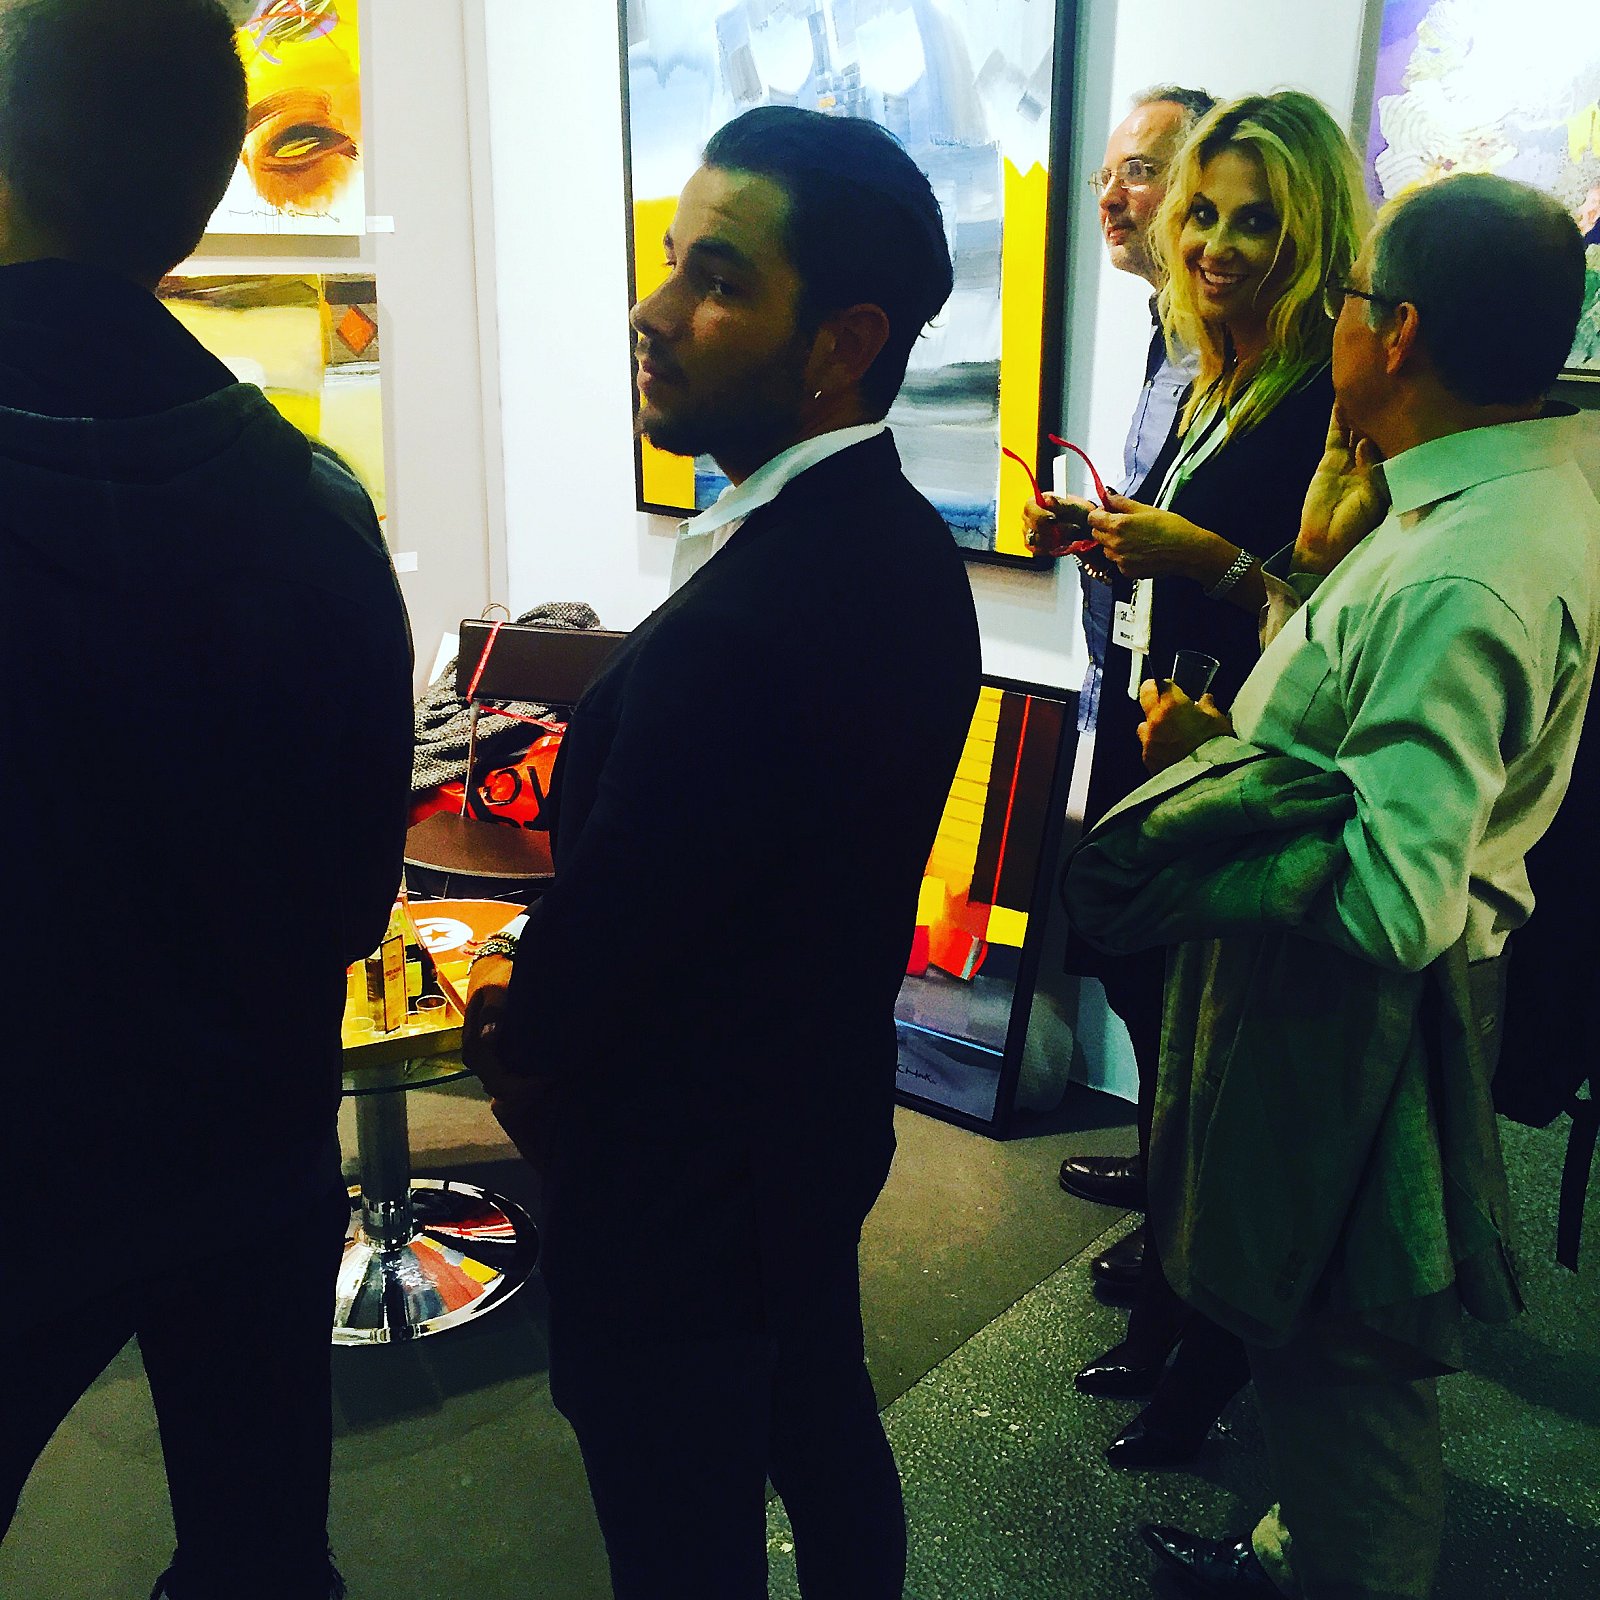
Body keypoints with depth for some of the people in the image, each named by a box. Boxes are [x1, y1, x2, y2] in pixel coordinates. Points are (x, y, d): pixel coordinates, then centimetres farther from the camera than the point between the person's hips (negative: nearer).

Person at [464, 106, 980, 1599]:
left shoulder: (733, 627, -34)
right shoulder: (907, 544, -3)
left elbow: (601, 935, -23)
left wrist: (517, 1030, -2)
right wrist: (554, 984, 5)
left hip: (677, 1180, -8)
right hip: (827, 1102, 9)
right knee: (823, 1428, 29)